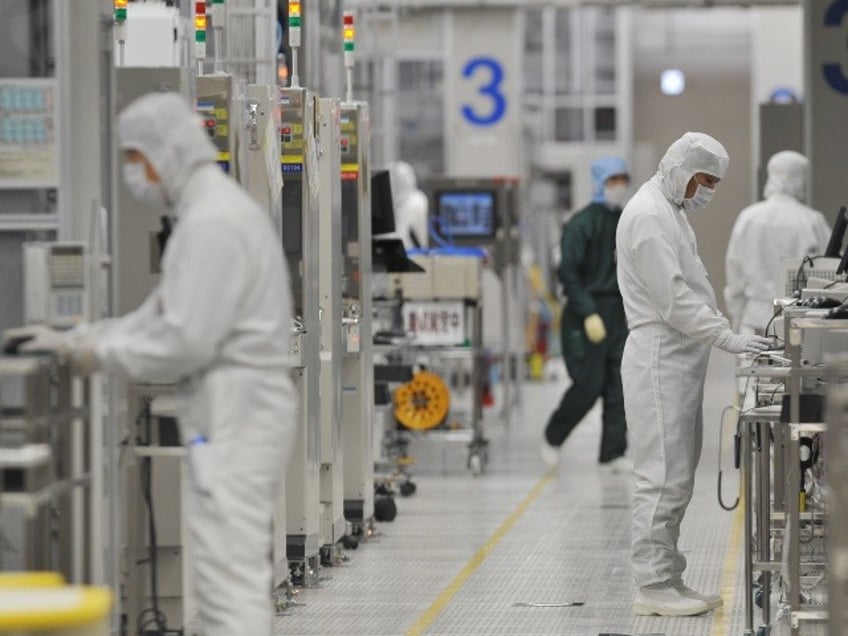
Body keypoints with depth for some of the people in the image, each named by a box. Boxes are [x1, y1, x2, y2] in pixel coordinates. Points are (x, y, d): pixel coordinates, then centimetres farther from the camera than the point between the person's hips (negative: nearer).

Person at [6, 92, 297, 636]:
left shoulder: (213, 223, -16)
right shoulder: (219, 209, 17)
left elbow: (183, 342, -20)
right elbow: (163, 315, 21)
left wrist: (104, 355, -7)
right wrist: (75, 340, 14)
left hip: (232, 417, -11)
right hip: (237, 412, 11)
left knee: (229, 579, -10)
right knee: (243, 575, 15)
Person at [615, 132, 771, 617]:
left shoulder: (671, 210, 17)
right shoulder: (648, 215, -16)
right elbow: (673, 298, -22)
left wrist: (724, 332, 15)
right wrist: (728, 339, -23)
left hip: (681, 360, 10)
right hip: (660, 361, -10)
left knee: (677, 478, 13)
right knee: (663, 477, -7)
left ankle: (668, 578, 19)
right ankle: (653, 586, -3)